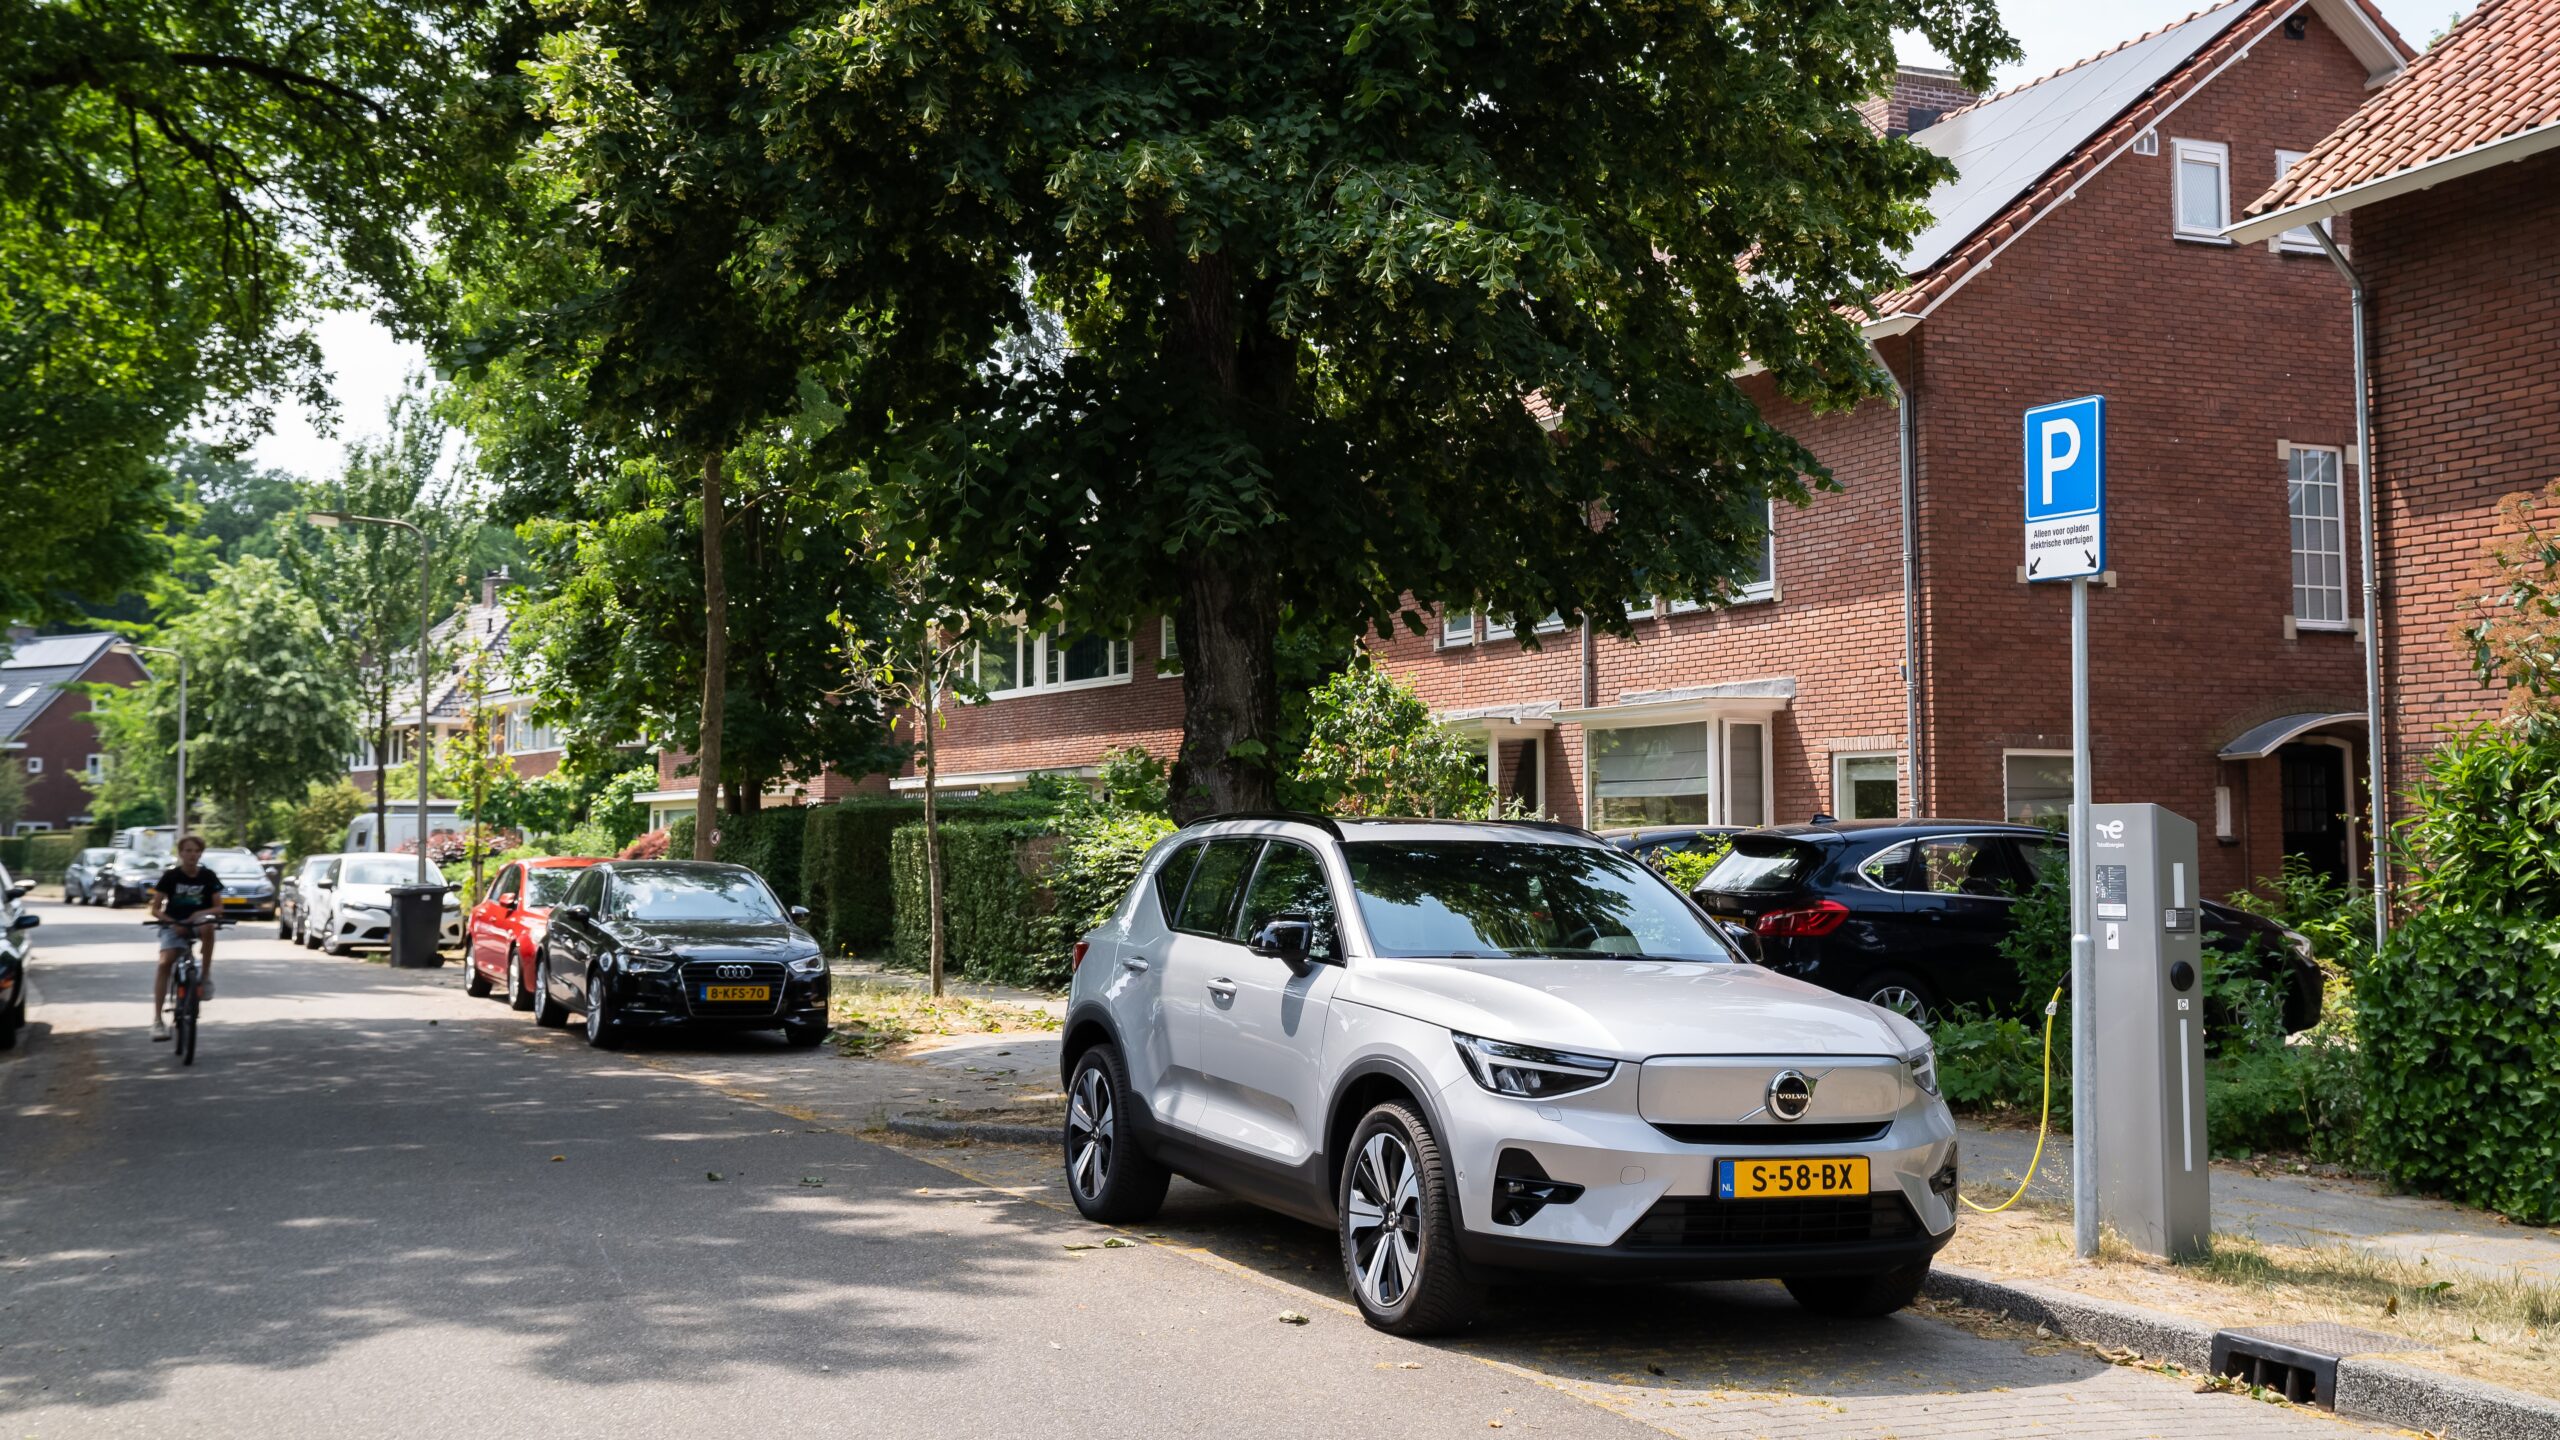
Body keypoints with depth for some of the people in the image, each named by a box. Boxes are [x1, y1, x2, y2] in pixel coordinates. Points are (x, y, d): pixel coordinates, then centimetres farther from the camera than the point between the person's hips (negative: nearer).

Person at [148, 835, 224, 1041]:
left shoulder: (208, 876, -1)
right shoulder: (170, 876, -4)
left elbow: (218, 908, -1)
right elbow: (155, 909, -3)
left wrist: (201, 913, -21)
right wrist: (172, 922, -21)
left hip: (197, 922, 0)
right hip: (173, 926, 0)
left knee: (207, 926, -37)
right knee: (165, 964, -22)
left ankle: (206, 975, -21)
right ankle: (158, 1019, -21)